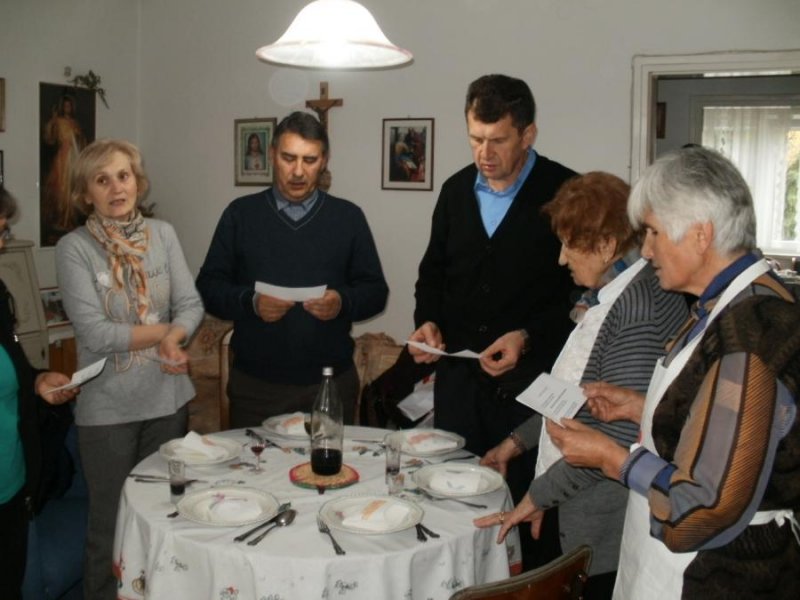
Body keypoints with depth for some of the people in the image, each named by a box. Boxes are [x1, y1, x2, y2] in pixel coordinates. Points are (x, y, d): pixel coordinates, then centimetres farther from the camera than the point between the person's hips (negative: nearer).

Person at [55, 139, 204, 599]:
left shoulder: (163, 234, 2)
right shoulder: (74, 248, -10)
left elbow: (192, 305, -3)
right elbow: (94, 332, -17)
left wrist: (172, 338, -23)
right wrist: (165, 331, -12)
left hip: (168, 397, 4)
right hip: (108, 406, -3)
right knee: (112, 526, 11)